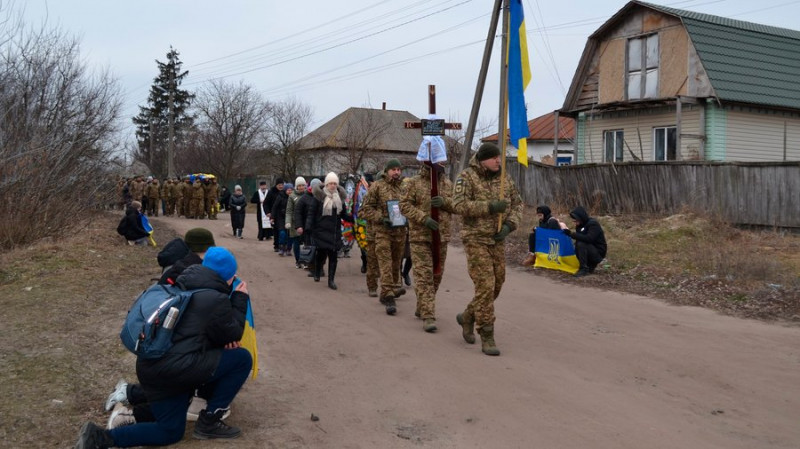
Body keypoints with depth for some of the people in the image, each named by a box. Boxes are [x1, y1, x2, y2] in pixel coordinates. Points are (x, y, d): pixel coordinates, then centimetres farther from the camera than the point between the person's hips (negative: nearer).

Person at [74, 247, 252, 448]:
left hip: (150, 366, 9)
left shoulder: (184, 287, 16)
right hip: (176, 367, -9)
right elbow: (232, 336, 4)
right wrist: (240, 299, 13)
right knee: (242, 359, 2)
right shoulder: (216, 299, -9)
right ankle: (208, 423, 6)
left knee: (170, 432, 22)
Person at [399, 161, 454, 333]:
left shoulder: (447, 183, 11)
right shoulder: (415, 183, -2)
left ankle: (421, 308, 31)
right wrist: (424, 218, -20)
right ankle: (428, 316, -10)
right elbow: (405, 205, -8)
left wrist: (444, 202, -12)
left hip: (441, 237, 5)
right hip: (420, 237, -5)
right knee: (424, 276, -9)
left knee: (436, 275, 13)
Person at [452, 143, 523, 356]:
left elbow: (517, 203, 11)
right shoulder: (467, 177, -9)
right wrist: (490, 207, -25)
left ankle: (467, 317, 34)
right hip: (476, 239, -6)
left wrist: (509, 225, -7)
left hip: (497, 240, 6)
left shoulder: (504, 178, 7)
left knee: (496, 285, 11)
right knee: (485, 286, -10)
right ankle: (487, 337, 0)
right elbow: (459, 205, -19)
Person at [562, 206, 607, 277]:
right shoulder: (580, 225, 4)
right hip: (589, 248, 9)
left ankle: (584, 269, -20)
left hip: (598, 253, -9)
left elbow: (589, 238, -34)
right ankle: (590, 266, 6)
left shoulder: (593, 224, -20)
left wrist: (572, 234, -32)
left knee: (581, 244, -29)